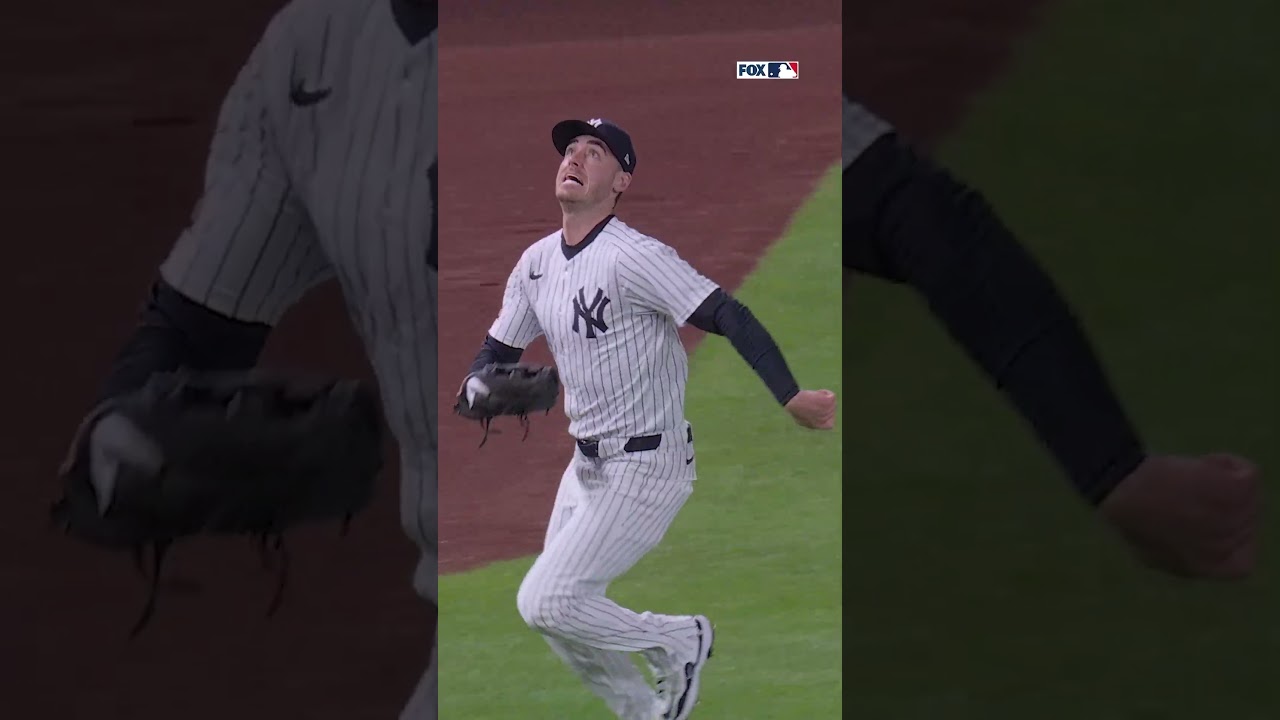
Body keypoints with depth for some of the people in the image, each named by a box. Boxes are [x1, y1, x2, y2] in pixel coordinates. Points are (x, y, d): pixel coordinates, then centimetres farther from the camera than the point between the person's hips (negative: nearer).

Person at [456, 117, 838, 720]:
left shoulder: (633, 257, -20)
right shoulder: (536, 263, 6)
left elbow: (728, 317, -27)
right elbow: (498, 348, 15)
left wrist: (791, 398, -39)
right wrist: (479, 387, -10)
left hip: (648, 466, -9)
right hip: (587, 465, 9)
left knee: (545, 603, -14)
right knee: (558, 614, 13)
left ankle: (680, 641, 7)